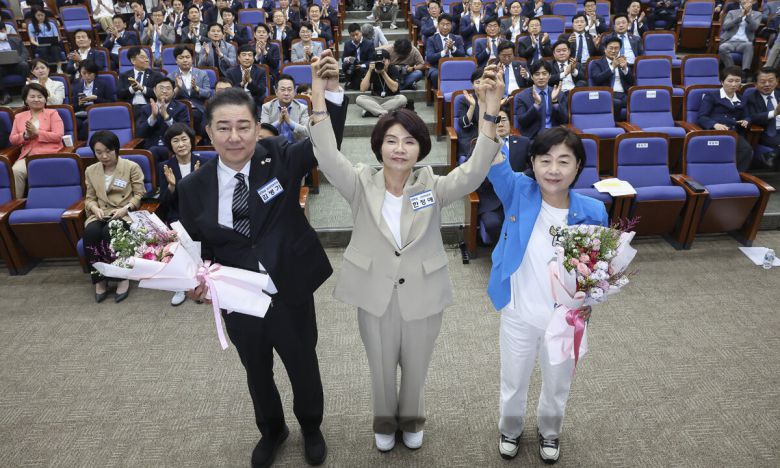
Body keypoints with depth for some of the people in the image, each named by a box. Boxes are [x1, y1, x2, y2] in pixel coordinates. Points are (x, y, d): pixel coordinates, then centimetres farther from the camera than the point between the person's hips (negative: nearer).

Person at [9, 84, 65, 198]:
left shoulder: (52, 113, 11)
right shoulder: (19, 116, 22)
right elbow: (12, 139, 15)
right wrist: (25, 135, -5)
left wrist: (37, 132, -11)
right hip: (27, 155, 3)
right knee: (16, 171, -26)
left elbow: (58, 136, -2)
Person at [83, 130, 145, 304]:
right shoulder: (91, 171, 14)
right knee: (90, 231, -32)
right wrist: (95, 208, -7)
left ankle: (123, 278, -20)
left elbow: (139, 194, 1)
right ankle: (99, 279, -19)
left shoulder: (132, 167, 2)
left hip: (125, 213, -3)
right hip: (101, 214, 3)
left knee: (109, 231, -36)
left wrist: (126, 208, -16)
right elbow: (89, 198, 16)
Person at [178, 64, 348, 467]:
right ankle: (271, 430, 55)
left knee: (303, 367, 19)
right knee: (257, 373, 24)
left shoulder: (279, 160, -11)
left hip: (291, 294, -2)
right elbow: (196, 250, 2)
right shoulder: (194, 187, -5)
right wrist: (197, 283, -17)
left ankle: (311, 428, 51)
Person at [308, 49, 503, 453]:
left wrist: (490, 111, -42)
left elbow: (474, 173, -28)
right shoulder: (362, 185, -12)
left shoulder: (433, 186, -12)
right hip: (375, 295, 0)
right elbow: (328, 158, -29)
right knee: (381, 368, 22)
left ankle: (411, 418, 53)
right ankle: (385, 420, 52)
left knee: (416, 368, 22)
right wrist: (319, 97, -43)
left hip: (421, 295, 0)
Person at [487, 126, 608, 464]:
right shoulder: (518, 193, -16)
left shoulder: (592, 212, -15)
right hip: (518, 315, 0)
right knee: (513, 382, 24)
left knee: (557, 385, 26)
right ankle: (510, 428, 56)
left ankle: (549, 431, 58)